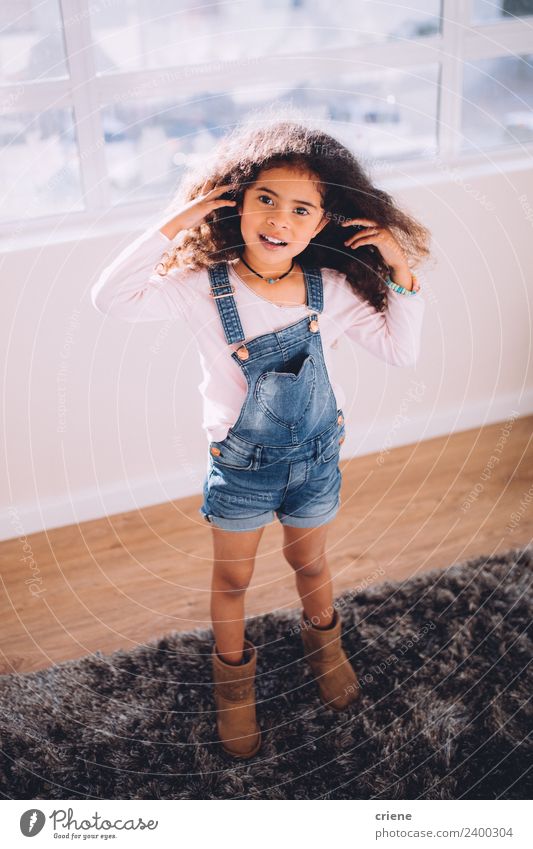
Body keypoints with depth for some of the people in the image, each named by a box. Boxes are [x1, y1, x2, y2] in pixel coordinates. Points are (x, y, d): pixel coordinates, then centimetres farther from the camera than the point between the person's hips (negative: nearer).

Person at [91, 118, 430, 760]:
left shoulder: (332, 288, -12)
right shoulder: (203, 286, -20)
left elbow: (401, 351, -5)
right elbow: (109, 298, -27)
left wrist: (401, 272, -17)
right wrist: (172, 226, -32)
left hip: (317, 458, 2)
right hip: (242, 465, -2)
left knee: (309, 562, 25)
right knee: (232, 577, 18)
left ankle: (323, 640, 57)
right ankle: (233, 673, 46)